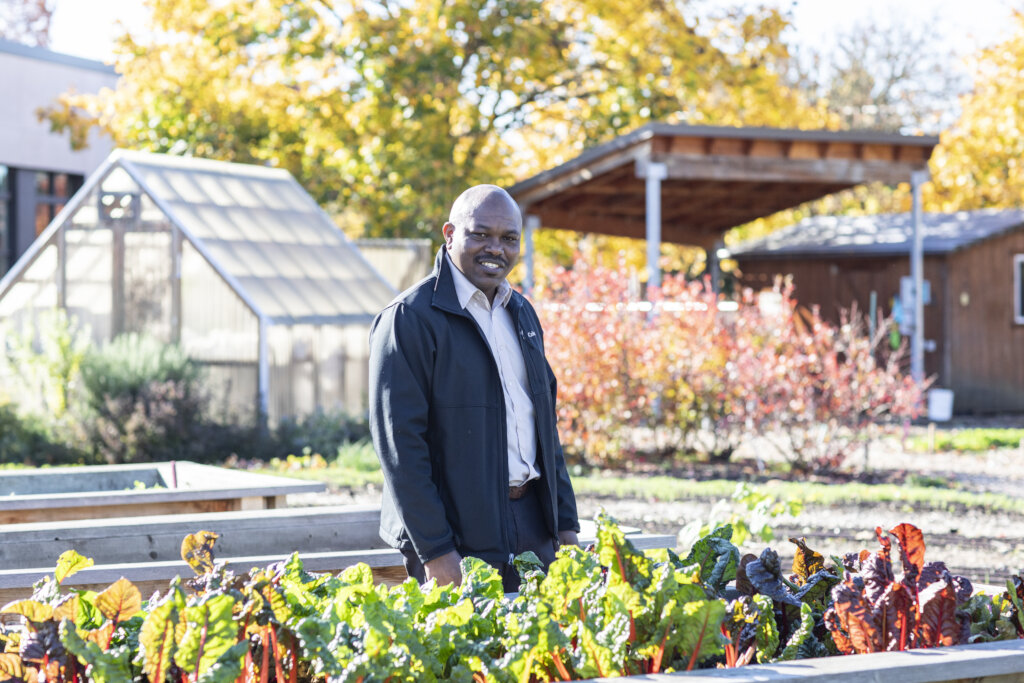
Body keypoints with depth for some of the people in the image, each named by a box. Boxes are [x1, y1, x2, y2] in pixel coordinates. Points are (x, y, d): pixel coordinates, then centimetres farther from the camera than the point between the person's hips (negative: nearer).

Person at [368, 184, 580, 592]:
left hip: (533, 526, 7)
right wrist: (434, 549, -18)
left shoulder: (521, 313, 15)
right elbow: (399, 442, -14)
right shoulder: (410, 318, -10)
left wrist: (565, 522, 14)